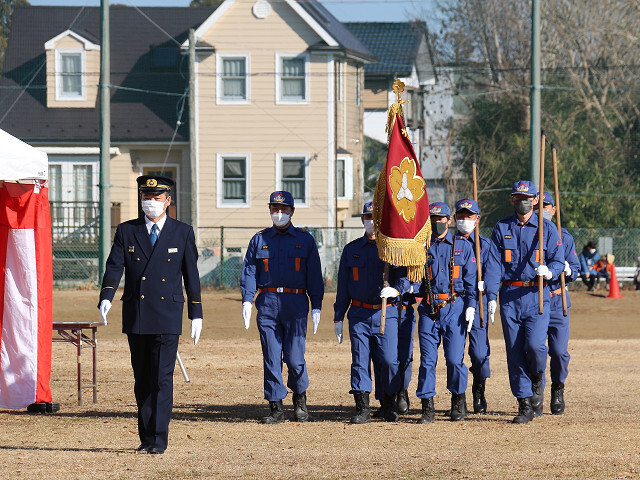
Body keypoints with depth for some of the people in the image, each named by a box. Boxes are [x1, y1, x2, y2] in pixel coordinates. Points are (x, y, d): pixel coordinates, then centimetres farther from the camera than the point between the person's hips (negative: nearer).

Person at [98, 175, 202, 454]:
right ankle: (146, 437, 18)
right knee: (142, 379, 9)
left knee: (162, 378, -9)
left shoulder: (182, 233, 5)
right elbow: (114, 267, -2)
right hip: (136, 317, 2)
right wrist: (106, 297, -20)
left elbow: (191, 275, 8)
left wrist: (196, 314, 5)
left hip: (167, 317, -2)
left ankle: (159, 439, -11)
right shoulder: (126, 232, 7)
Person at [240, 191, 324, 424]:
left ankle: (300, 399, 18)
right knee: (271, 358, -1)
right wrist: (247, 300, -6)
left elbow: (314, 276, 8)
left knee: (294, 358, -6)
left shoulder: (305, 240, 9)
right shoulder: (259, 240, 12)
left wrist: (316, 307, 1)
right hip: (268, 304, 1)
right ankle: (276, 408, 5)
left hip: (296, 303, -1)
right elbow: (249, 272, 8)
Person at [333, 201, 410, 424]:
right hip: (359, 314, 2)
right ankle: (362, 408, 4)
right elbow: (343, 286, 14)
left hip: (386, 314, -2)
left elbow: (405, 276, -4)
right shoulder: (352, 250, 12)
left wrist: (396, 289, -27)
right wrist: (338, 318, 10)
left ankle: (390, 405, 11)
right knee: (360, 361, -1)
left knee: (389, 360, -7)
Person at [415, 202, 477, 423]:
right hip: (428, 309, 2)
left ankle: (458, 399, 16)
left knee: (454, 359, -6)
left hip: (454, 308, -2)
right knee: (427, 360, -3)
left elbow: (471, 280, 7)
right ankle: (427, 408, 2)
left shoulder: (463, 246, 9)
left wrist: (470, 306, -3)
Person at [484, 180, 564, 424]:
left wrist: (549, 272, -20)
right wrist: (491, 296, -5)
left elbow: (558, 260, 4)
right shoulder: (501, 228, 11)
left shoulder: (547, 228, 7)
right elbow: (493, 264, 5)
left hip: (537, 295, -2)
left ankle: (537, 381, 14)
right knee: (515, 351, -1)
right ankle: (525, 405, 6)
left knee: (535, 345, -18)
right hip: (510, 296, 2)